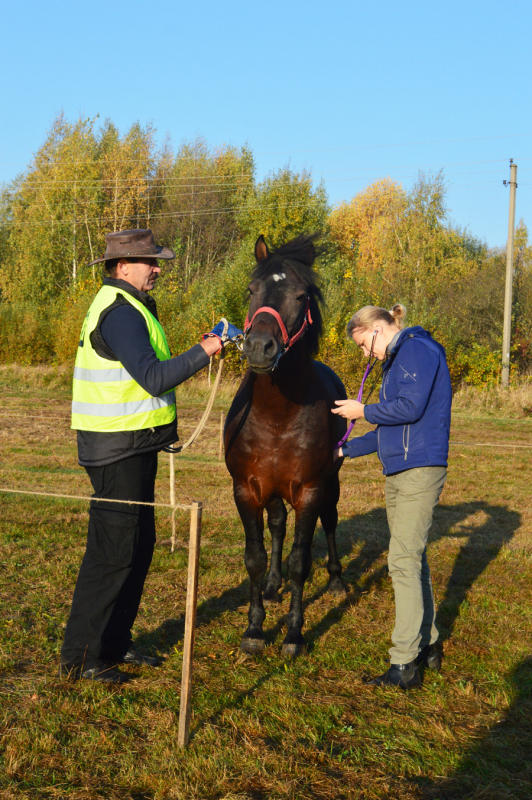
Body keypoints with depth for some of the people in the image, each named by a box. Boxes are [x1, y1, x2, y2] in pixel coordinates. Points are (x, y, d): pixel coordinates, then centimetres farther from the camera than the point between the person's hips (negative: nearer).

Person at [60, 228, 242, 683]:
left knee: (139, 545, 16)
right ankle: (80, 657, 4)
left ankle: (115, 642, 26)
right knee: (112, 550, -5)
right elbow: (154, 378, -25)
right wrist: (204, 353, -20)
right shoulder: (119, 313, -18)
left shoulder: (129, 306, 16)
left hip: (134, 445, 11)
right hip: (119, 448, -11)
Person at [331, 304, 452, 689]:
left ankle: (404, 665, -11)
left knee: (404, 562, -12)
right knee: (413, 559, 14)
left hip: (420, 470, -10)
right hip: (399, 472, 10)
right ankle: (427, 645, 25)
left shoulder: (418, 349, -8)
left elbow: (410, 407, -20)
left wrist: (363, 411, -6)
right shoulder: (396, 362, 21)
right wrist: (345, 450, 26)